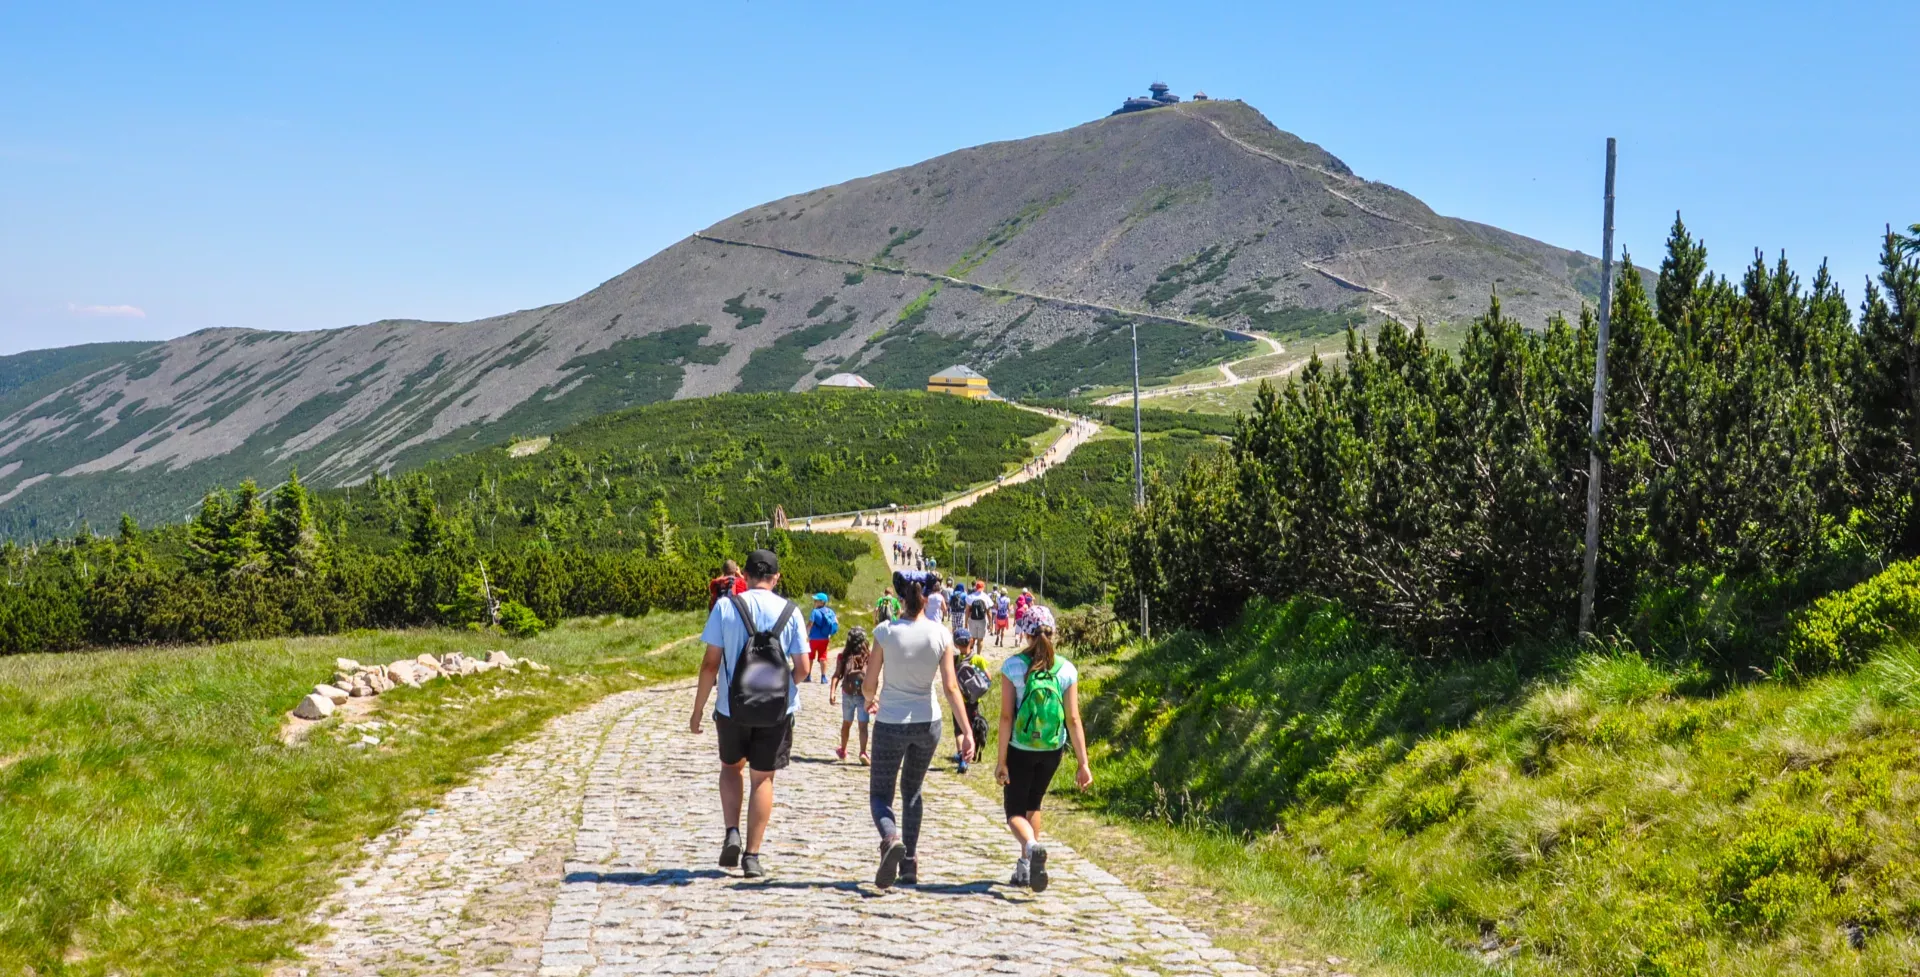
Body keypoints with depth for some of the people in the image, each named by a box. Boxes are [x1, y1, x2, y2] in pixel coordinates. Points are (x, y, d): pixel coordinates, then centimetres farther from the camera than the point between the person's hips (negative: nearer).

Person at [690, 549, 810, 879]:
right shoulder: (789, 611, -4)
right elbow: (802, 669, -3)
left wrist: (698, 709, 1)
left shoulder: (725, 607, -6)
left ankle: (732, 834, 6)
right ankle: (752, 856, 9)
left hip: (732, 707, 0)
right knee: (763, 778, 11)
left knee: (731, 766, 23)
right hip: (777, 710, 0)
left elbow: (710, 663, -7)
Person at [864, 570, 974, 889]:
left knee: (880, 794, 9)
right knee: (912, 791, 22)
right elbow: (950, 687, -8)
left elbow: (870, 682, -6)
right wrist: (967, 730, -4)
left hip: (890, 723, -3)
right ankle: (909, 865, 21)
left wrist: (871, 701, 17)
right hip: (927, 723, 3)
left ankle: (891, 838, -23)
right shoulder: (941, 635, -7)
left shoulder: (885, 632, -11)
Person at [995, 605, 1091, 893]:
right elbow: (1073, 719, -7)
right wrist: (1083, 763, -4)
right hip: (1052, 751, 3)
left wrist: (1002, 761, -9)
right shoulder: (1066, 670, -6)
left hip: (1019, 750, -3)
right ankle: (1025, 866, 27)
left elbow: (1006, 716, -14)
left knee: (1014, 811, 8)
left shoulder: (1013, 667, -13)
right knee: (1033, 804, 24)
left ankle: (1032, 846, -24)